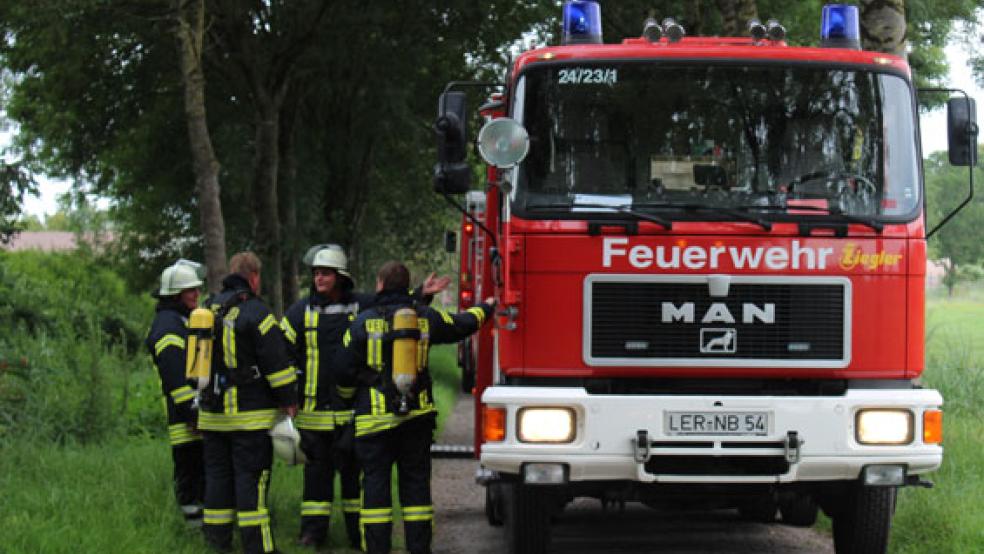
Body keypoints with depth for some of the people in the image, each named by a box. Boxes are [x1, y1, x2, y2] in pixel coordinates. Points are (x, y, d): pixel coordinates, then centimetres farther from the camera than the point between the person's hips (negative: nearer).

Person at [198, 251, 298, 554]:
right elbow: (277, 361, -13)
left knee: (218, 474, 11)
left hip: (213, 415, 6)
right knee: (251, 478, -6)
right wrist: (289, 399, -5)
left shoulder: (208, 310, 13)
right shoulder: (255, 311, -10)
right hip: (251, 415, -6)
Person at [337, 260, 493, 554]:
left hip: (375, 417, -3)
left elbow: (345, 372, -4)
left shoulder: (363, 323, -6)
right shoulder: (427, 318, 3)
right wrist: (484, 309, 41)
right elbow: (462, 325, 20)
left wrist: (350, 391, 19)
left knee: (375, 481, 1)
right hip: (418, 414, 3)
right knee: (416, 480, 9)